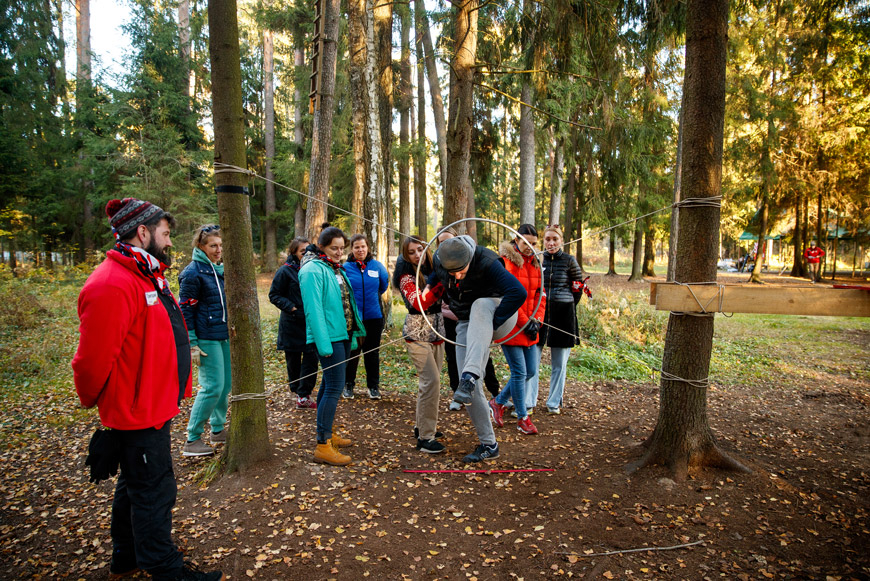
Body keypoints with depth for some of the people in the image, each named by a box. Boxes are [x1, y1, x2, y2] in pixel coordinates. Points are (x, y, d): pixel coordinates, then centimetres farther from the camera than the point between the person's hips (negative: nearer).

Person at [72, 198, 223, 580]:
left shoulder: (149, 277, 9)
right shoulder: (111, 285, -25)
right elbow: (93, 360, -25)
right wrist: (98, 403, -7)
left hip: (155, 404, 10)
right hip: (136, 412, -10)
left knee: (136, 484, 24)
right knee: (154, 491, 6)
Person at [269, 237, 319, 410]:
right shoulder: (285, 270, -6)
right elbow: (274, 295, -4)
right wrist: (292, 308, -16)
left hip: (311, 322, 3)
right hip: (292, 323, -3)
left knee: (311, 356, -4)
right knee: (293, 358, 8)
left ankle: (303, 396, 6)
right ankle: (297, 391, 25)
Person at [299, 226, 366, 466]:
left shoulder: (336, 269, 15)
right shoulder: (313, 270, -13)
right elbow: (313, 309, -19)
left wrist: (352, 335, 14)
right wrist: (323, 343, -23)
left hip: (343, 334, 9)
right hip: (329, 336, -9)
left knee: (330, 383, 16)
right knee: (334, 386, -11)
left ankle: (326, 434, 28)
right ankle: (323, 446, -4)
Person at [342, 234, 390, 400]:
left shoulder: (377, 266, 0)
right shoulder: (345, 267, -5)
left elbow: (384, 285, 16)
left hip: (374, 316, 2)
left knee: (372, 352, 11)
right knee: (352, 352, 8)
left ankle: (373, 386, 23)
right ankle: (348, 385, 24)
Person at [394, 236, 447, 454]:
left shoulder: (432, 270, 10)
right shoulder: (406, 276, -9)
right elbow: (420, 303, -24)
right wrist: (441, 283, -30)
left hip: (436, 333, 7)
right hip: (418, 335, -7)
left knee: (430, 381, 12)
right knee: (431, 381, -15)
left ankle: (423, 427, 26)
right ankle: (425, 438, -9)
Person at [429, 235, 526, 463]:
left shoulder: (486, 262, -27)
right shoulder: (439, 259, -10)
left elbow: (518, 292, -36)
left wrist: (492, 323, -32)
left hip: (496, 314, -5)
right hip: (467, 324, 5)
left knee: (480, 305, -41)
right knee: (471, 388, -5)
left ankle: (470, 376, -51)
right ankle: (488, 444, 10)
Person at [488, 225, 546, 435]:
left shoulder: (535, 263, 13)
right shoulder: (505, 261, -10)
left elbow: (540, 294, 12)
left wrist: (537, 321, -2)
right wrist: (525, 323, -15)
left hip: (529, 328, 8)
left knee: (531, 371, 10)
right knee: (519, 372, -2)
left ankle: (498, 402, 27)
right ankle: (522, 418, 16)